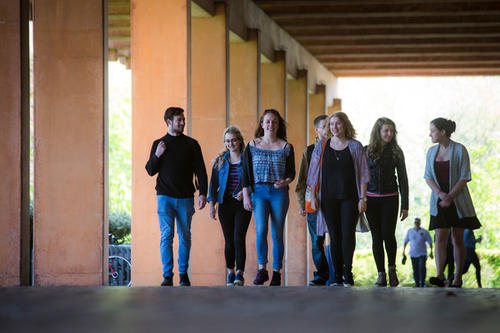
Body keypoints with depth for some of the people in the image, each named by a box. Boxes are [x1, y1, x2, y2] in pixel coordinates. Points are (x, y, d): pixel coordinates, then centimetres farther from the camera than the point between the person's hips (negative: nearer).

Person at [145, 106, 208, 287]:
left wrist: (203, 193, -6)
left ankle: (183, 274, 14)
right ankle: (167, 275, -6)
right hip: (165, 197, -1)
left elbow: (200, 170, 5)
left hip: (185, 198, 1)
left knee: (185, 237, 4)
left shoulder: (191, 144, 7)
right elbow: (150, 171, 10)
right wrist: (157, 156, -9)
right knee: (166, 236, -7)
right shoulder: (159, 144, 8)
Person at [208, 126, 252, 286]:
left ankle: (240, 273, -9)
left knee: (239, 238, -12)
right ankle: (230, 273, 16)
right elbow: (214, 183, 9)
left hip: (242, 204, -3)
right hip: (225, 204, 3)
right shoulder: (220, 161, 9)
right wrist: (212, 203, 0)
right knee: (229, 240, 5)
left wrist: (245, 191, -15)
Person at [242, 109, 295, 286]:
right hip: (259, 191, 0)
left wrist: (285, 182, -16)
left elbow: (291, 172, 7)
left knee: (277, 233, 0)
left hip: (279, 192, 0)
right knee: (261, 229, -17)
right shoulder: (252, 146, 7)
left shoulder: (286, 147, 7)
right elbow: (246, 173, 6)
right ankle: (262, 269, -12)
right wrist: (246, 196, -2)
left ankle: (276, 272, 7)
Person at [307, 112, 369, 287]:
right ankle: (337, 275, 7)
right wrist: (313, 197, 2)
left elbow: (363, 174, 3)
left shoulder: (355, 146, 4)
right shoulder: (321, 146, 8)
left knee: (348, 234, -9)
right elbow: (314, 173, 10)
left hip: (349, 197, -1)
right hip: (329, 198, 1)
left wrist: (362, 198, -3)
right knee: (335, 236, 1)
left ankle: (347, 273, 0)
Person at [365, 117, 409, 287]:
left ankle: (392, 269, 13)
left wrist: (405, 205, 0)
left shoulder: (396, 152, 4)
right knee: (376, 236, 2)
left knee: (388, 235, -9)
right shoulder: (367, 151, 4)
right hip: (371, 198, 1)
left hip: (390, 198, -1)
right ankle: (381, 275, 6)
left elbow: (402, 178, 5)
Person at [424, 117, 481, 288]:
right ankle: (440, 276, -19)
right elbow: (428, 177, 5)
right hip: (439, 200, 3)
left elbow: (464, 177, -10)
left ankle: (458, 278, 8)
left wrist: (450, 197, -17)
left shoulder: (460, 150, -7)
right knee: (440, 237, -9)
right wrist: (440, 194, -12)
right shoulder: (431, 151, 7)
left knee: (458, 239, 2)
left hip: (458, 200, -3)